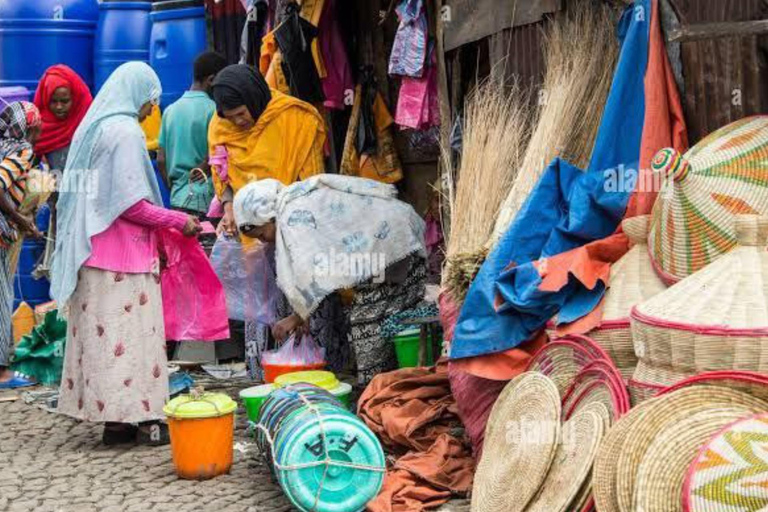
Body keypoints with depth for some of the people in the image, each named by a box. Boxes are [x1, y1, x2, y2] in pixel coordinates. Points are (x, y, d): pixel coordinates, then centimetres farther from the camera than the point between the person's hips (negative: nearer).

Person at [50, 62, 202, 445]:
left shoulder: (91, 127, 14)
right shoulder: (126, 131, -13)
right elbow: (132, 204, -17)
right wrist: (179, 221, -6)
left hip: (92, 252, 8)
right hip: (123, 255, -8)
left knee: (100, 333, 7)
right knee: (130, 333, -4)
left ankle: (113, 418, 11)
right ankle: (141, 417, 0)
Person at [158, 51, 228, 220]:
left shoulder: (170, 110, 11)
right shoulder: (212, 109, -9)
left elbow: (161, 160, 11)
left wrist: (172, 187, 17)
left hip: (177, 199, 6)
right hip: (204, 199, -6)